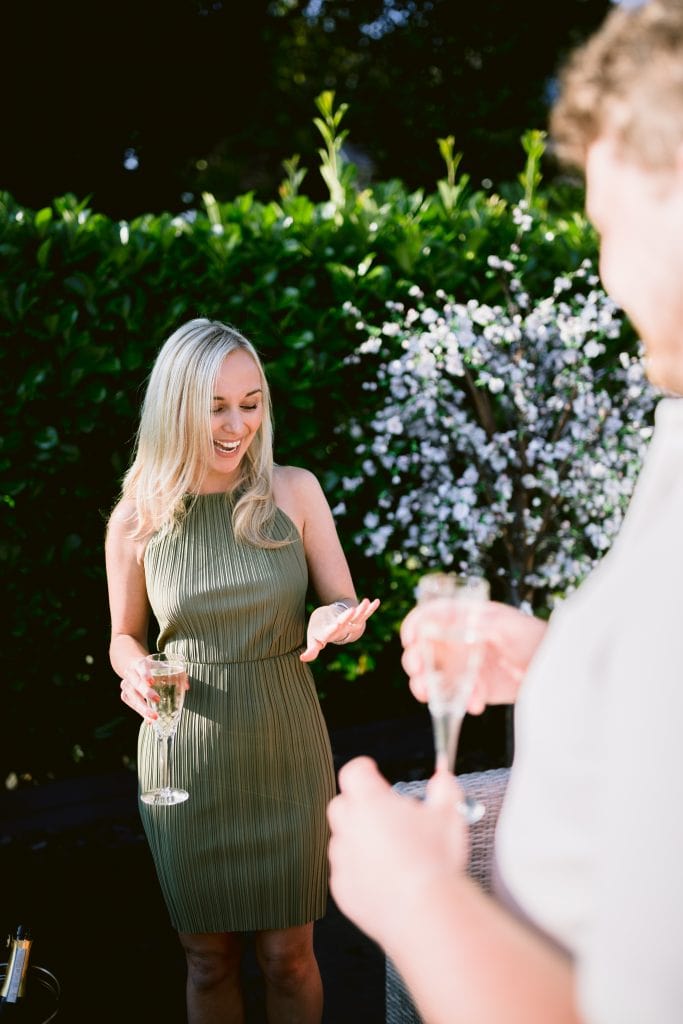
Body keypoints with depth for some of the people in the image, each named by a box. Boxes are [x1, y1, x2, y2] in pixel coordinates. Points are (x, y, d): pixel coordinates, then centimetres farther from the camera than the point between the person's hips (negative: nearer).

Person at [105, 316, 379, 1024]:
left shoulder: (294, 493, -6)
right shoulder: (136, 521, -6)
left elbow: (345, 606, 2)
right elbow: (125, 637, 9)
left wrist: (336, 622, -21)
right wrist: (135, 672, -14)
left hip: (285, 752, 0)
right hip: (187, 759, 0)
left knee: (287, 956, 10)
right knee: (208, 959, 14)